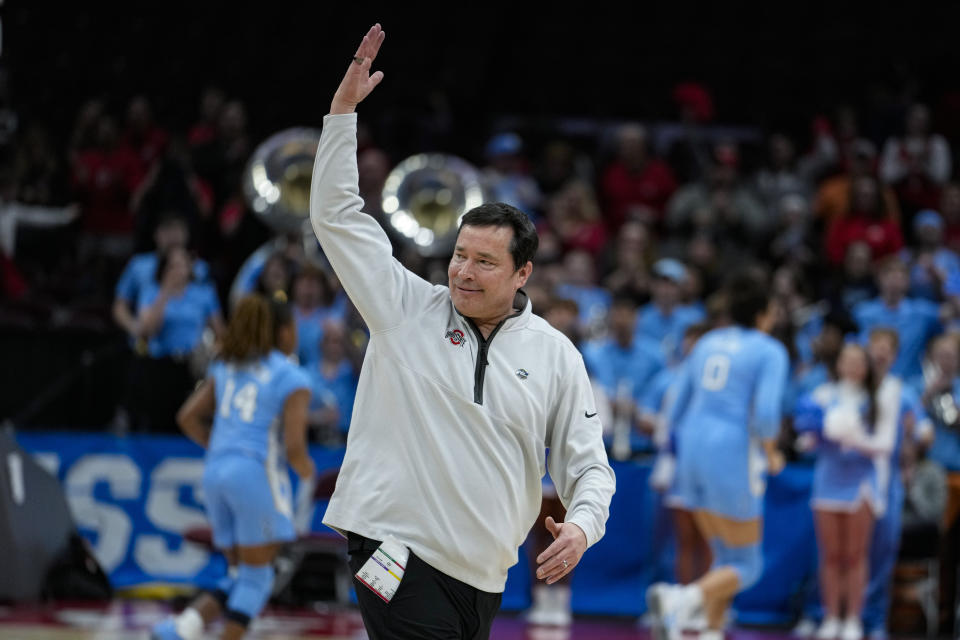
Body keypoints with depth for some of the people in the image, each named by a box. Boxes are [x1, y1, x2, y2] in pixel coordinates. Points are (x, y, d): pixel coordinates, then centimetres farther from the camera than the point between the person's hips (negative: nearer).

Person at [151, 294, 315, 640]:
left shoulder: (226, 367, 15)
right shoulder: (292, 379, -4)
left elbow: (188, 418, 11)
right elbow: (294, 447, -12)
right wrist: (308, 474, 8)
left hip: (215, 470, 7)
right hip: (257, 473, -7)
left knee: (241, 576, 15)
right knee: (256, 577, 3)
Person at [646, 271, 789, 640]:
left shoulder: (707, 343, 15)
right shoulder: (770, 352, -3)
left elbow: (675, 412, 14)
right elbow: (766, 413, -17)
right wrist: (771, 454, 0)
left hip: (692, 456, 7)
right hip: (733, 457, -7)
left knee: (726, 559, 19)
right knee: (746, 567, 0)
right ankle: (684, 598, -26)